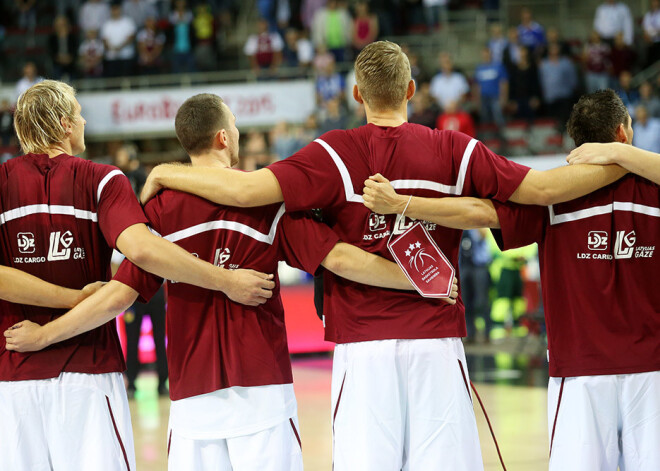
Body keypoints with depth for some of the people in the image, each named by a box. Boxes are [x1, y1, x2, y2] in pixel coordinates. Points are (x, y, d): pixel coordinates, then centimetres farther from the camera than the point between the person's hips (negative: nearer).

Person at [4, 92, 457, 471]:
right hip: (262, 389, -2)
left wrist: (42, 335, 7)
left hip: (191, 396, 2)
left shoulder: (161, 208, 2)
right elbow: (339, 258, -7)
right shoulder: (268, 199, -1)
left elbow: (118, 296, -2)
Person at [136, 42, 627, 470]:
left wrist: (164, 173, 2)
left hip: (364, 346, -1)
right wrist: (625, 162, 10)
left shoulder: (336, 153, -2)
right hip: (437, 344, 1)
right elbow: (543, 188, 0)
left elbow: (246, 189, -13)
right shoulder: (452, 150, 3)